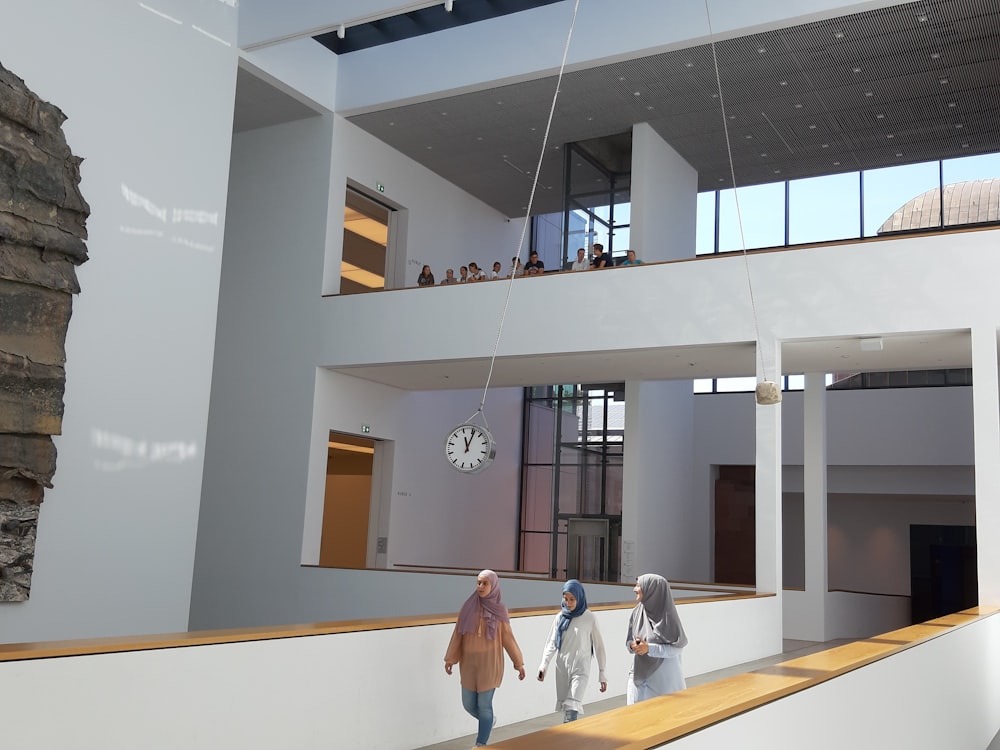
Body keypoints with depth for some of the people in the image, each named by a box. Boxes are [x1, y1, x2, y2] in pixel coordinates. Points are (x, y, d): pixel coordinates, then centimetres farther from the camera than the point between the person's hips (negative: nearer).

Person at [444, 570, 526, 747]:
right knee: (468, 704, 11)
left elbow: (507, 637, 0)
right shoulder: (469, 606, 0)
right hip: (469, 663, 3)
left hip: (489, 663, -3)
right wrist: (450, 658, 0)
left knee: (484, 705, -2)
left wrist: (519, 662, 0)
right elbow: (458, 633, 3)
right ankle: (489, 721, 41)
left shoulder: (499, 610, -5)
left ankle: (480, 745, 10)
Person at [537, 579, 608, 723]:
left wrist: (602, 673, 1)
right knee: (564, 709, 7)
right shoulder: (560, 617, 3)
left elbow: (599, 646, 1)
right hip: (562, 668, 4)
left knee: (571, 710, -15)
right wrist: (544, 665, -12)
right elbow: (551, 643, 3)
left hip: (581, 668, -4)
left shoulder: (589, 618, -5)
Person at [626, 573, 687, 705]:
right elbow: (629, 640, 11)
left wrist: (649, 648, -22)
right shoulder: (637, 612, 1)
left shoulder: (667, 615, -15)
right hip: (639, 677, 5)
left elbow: (677, 647, -13)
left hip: (663, 678, -5)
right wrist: (632, 645, -12)